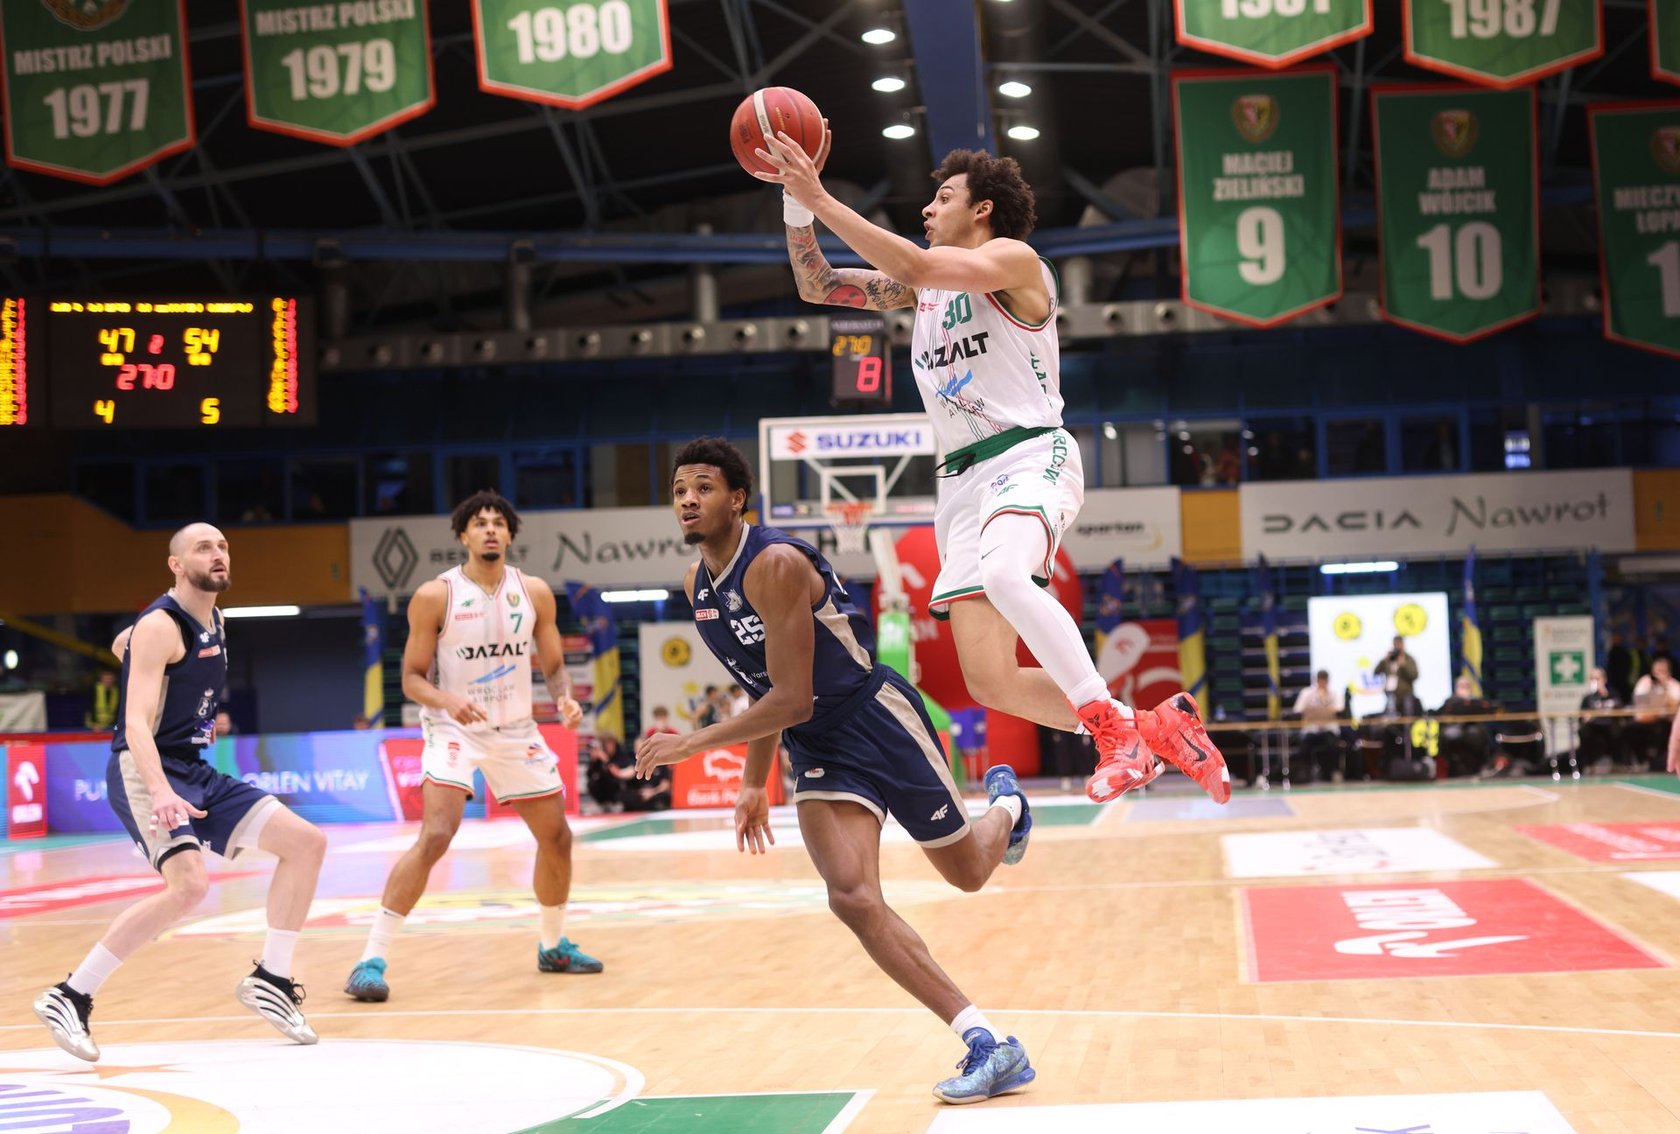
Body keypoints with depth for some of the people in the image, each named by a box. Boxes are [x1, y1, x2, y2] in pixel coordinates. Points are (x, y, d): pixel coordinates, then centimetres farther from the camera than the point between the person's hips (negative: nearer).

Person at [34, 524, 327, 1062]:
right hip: (144, 773, -9)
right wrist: (160, 793, -39)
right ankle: (69, 997, -17)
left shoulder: (213, 620, 12)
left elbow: (121, 644, 30)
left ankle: (271, 979, 11)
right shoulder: (161, 626, -15)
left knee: (307, 842, 2)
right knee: (189, 884, -29)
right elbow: (135, 723, -24)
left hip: (195, 772, 9)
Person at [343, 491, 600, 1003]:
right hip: (455, 730, -5)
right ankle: (372, 958, -19)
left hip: (516, 730, 5)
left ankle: (553, 945, 34)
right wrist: (448, 700, -29)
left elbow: (553, 664, 7)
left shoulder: (534, 592, -1)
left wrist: (565, 697, -14)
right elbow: (412, 678, -9)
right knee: (435, 837, -23)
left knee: (557, 837, 11)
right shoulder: (435, 596, -12)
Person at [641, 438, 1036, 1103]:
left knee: (968, 872, 12)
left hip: (878, 721, -6)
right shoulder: (696, 584, 2)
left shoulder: (775, 564, -25)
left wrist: (691, 745, -26)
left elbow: (792, 701, -26)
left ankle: (1006, 806, 51)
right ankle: (989, 1046, -14)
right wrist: (755, 783, 16)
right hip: (817, 752, 6)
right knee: (852, 898, -16)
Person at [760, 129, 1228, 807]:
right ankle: (1154, 730, 7)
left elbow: (914, 267, -17)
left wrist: (819, 198, -16)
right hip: (964, 478, 7)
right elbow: (817, 286, 20)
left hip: (1030, 455, -7)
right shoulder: (922, 282, 22)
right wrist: (795, 201, 5)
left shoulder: (1012, 259, -1)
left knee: (1004, 573, -41)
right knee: (989, 682, -6)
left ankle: (1115, 725, -32)